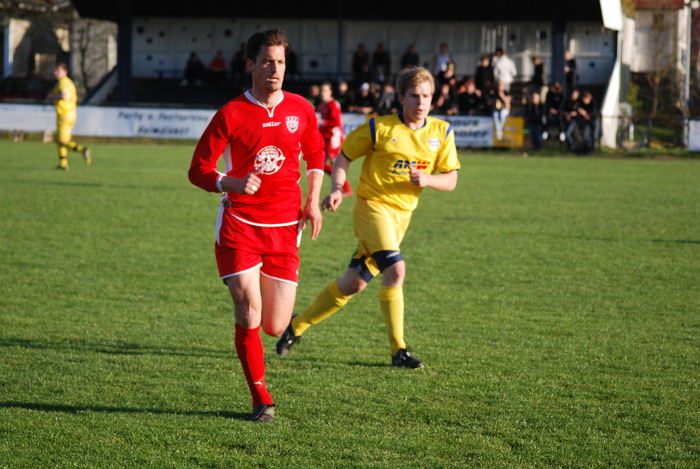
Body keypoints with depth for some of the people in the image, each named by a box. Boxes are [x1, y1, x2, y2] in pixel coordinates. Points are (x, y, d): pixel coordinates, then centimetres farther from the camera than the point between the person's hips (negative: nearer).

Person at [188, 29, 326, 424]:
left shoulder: (301, 109, 5)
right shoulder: (231, 114, -5)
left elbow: (316, 155, 22)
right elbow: (198, 171, -2)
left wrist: (313, 201, 8)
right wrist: (233, 184, -21)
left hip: (284, 228, 3)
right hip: (239, 225, -3)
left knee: (276, 328, 1)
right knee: (249, 314, -11)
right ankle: (262, 400, 5)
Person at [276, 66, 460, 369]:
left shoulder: (441, 132, 3)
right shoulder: (379, 127, -7)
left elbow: (450, 181, 5)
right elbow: (344, 157, 4)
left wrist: (427, 179, -16)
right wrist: (337, 190, -12)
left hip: (402, 214, 5)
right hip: (372, 206, -5)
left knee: (354, 283, 9)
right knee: (395, 269, -25)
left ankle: (298, 325, 27)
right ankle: (398, 350, -17)